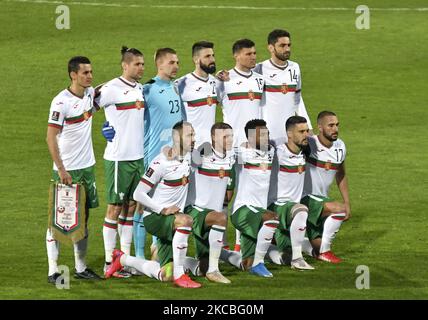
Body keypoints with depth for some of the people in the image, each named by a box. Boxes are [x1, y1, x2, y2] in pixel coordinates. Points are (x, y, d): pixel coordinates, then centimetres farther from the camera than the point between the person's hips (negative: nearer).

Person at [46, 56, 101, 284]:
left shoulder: (90, 93, 5)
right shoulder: (61, 102, -16)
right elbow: (50, 137, -17)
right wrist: (61, 170, -20)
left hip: (87, 167, 7)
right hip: (66, 170, -7)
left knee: (83, 218, 12)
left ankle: (81, 268, 20)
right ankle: (53, 271, 1)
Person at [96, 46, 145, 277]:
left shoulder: (140, 89, 12)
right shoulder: (111, 89, -12)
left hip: (138, 156, 7)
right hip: (118, 157, -7)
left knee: (130, 206, 10)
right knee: (115, 207, -2)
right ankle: (109, 262, 4)